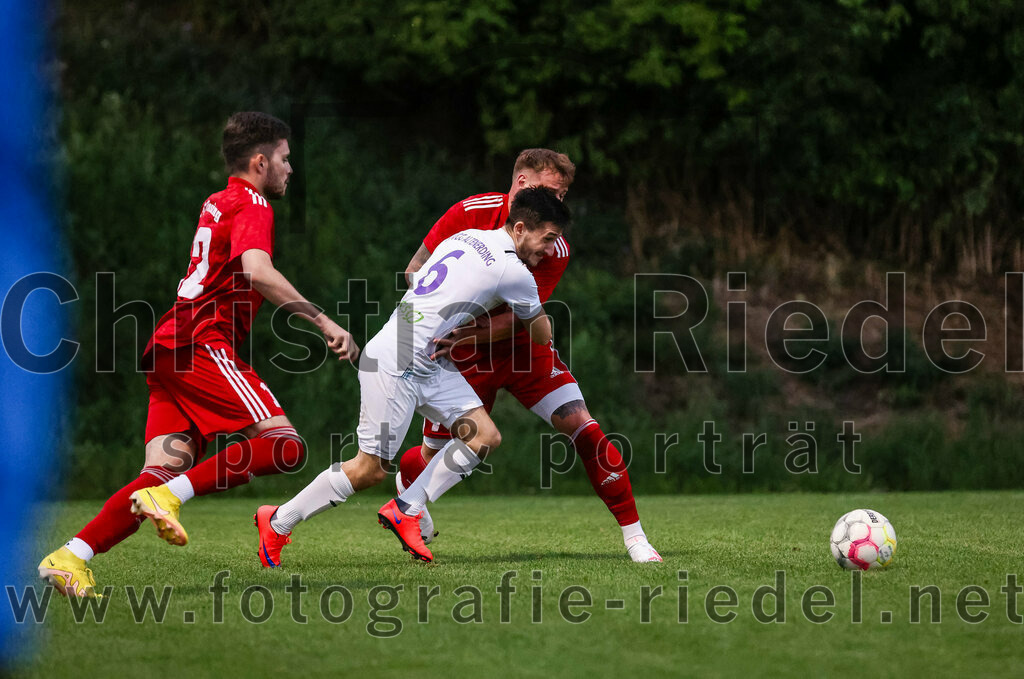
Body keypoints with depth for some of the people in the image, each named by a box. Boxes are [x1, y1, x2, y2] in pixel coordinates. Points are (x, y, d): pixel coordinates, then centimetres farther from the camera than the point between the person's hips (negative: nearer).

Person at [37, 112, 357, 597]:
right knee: (285, 446, -17)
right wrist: (323, 322, -21)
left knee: (164, 475, -1)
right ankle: (168, 498, -26)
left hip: (169, 345, 9)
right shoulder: (251, 206, -2)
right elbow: (257, 271, -21)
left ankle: (69, 557, -16)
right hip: (203, 344, -9)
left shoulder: (218, 203, 26)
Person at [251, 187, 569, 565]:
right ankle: (277, 522, 11)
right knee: (370, 470, -3)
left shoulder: (466, 237, 9)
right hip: (392, 364, -9)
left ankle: (405, 511, 5)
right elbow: (541, 336, 2)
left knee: (485, 436, 1)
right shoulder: (513, 272, -14)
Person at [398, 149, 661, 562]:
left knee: (582, 427, -14)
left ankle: (633, 534, -8)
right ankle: (404, 483, 41)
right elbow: (415, 271, -7)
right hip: (464, 356, -1)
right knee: (435, 458, 1)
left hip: (522, 350, 1)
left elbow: (517, 319, -20)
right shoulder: (471, 213, -15)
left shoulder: (554, 250, -13)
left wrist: (463, 334, -37)